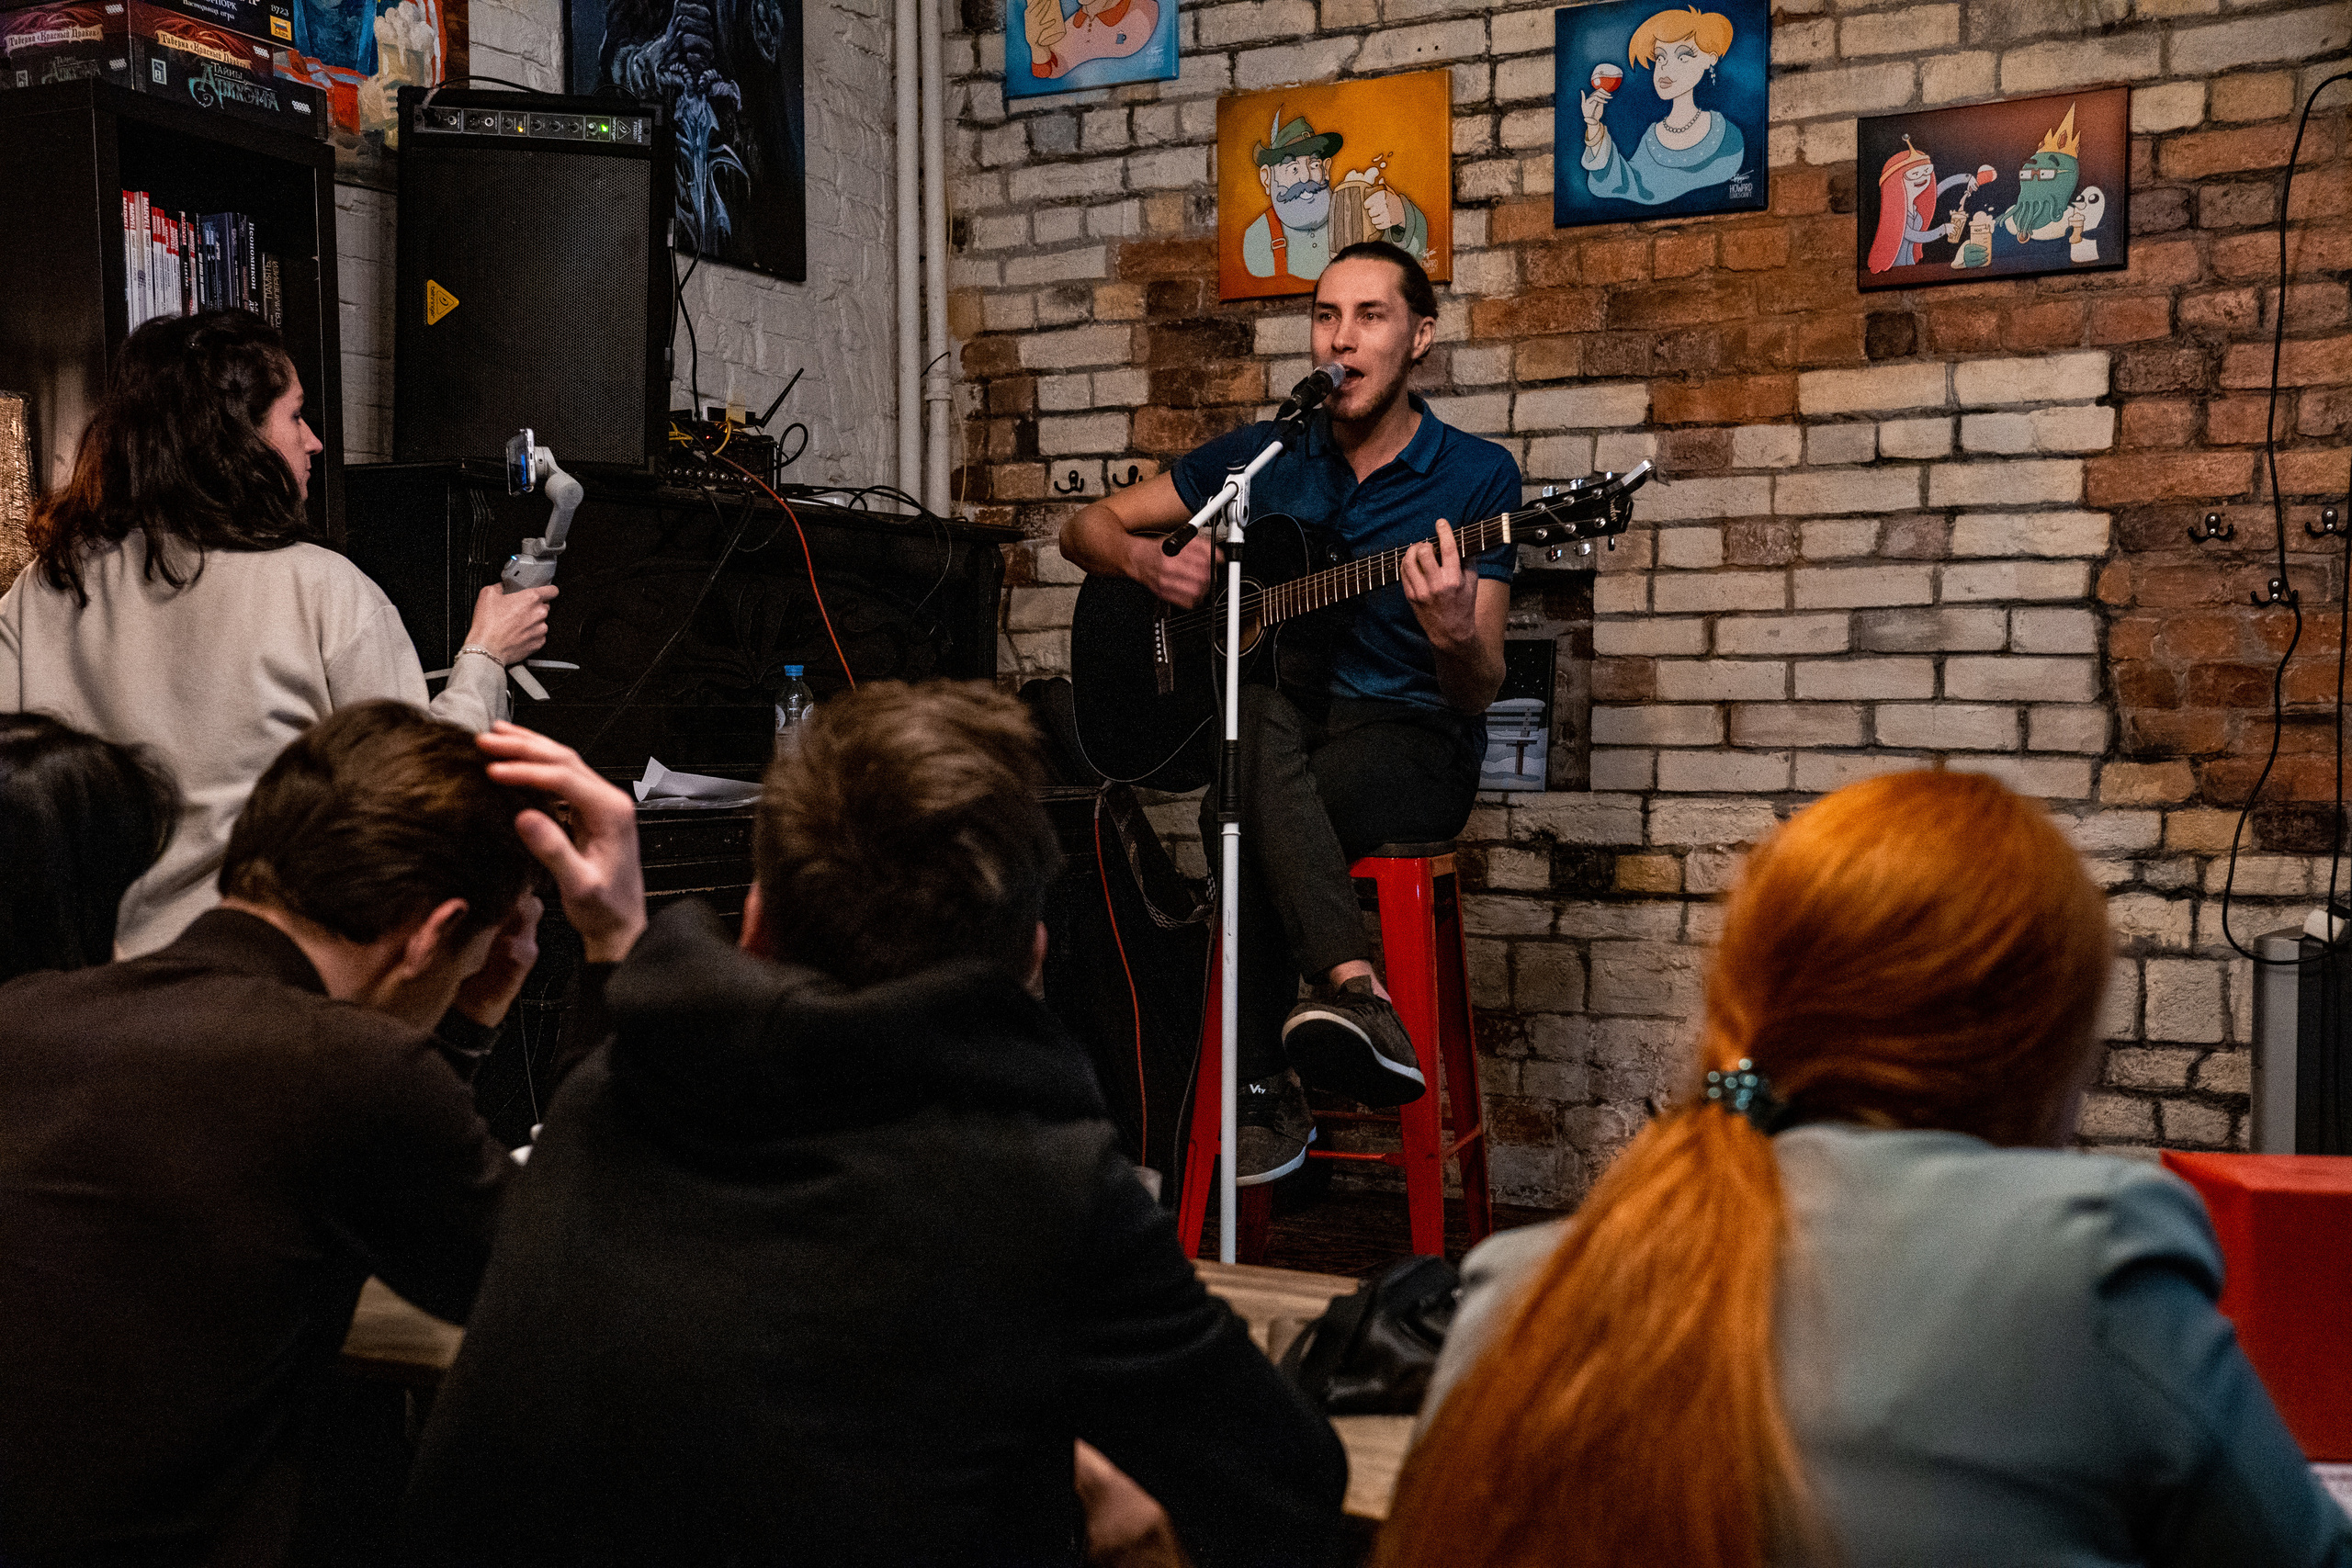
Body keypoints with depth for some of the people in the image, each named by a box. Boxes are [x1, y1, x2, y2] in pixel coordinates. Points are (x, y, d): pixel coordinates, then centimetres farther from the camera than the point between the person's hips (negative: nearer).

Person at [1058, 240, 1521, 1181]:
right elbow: (1086, 528, 17)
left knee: (1240, 811, -35)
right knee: (1264, 708, -37)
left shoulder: (1477, 477, 1)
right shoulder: (1260, 459, 11)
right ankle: (1358, 995, -46)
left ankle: (1266, 1089, -34)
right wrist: (1146, 563, -5)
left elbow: (1482, 688, -5)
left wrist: (1453, 634, -29)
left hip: (1415, 749, -3)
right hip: (1278, 746, 3)